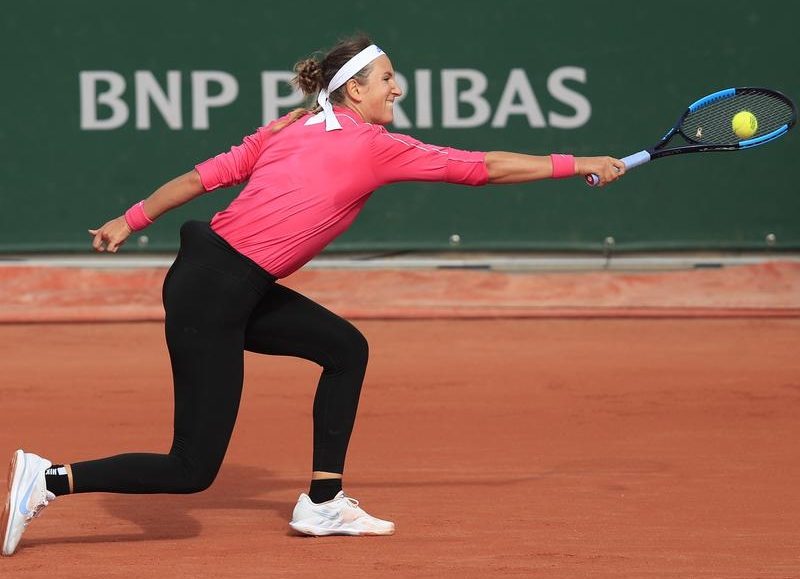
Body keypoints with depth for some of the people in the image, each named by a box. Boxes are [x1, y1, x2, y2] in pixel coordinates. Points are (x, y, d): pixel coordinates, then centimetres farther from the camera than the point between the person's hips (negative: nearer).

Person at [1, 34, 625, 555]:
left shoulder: (288, 129, 12)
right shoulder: (377, 148, -6)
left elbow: (204, 175, 11)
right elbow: (485, 168, -1)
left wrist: (131, 221, 17)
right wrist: (578, 164, 7)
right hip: (212, 297, -9)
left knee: (347, 349, 16)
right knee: (192, 470, -6)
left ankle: (322, 502, 19)